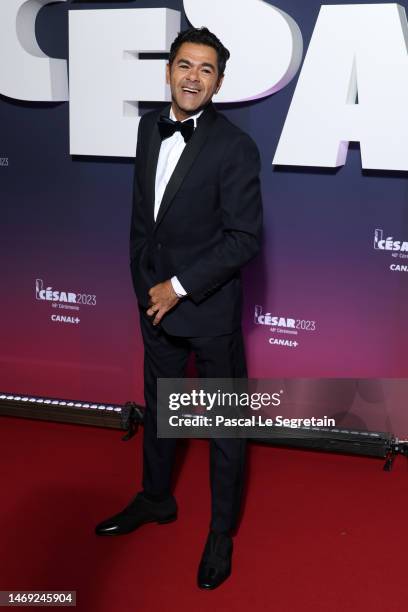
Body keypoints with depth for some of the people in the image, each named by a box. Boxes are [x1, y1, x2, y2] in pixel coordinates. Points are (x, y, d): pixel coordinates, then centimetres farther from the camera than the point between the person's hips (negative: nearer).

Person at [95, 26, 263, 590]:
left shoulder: (235, 148, -17)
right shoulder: (150, 127, 3)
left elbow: (245, 238, -17)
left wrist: (181, 286, -17)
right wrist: (144, 283, 9)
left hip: (211, 307, -6)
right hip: (156, 301, 6)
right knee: (157, 407, 22)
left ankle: (222, 531, 30)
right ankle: (156, 500, 46)